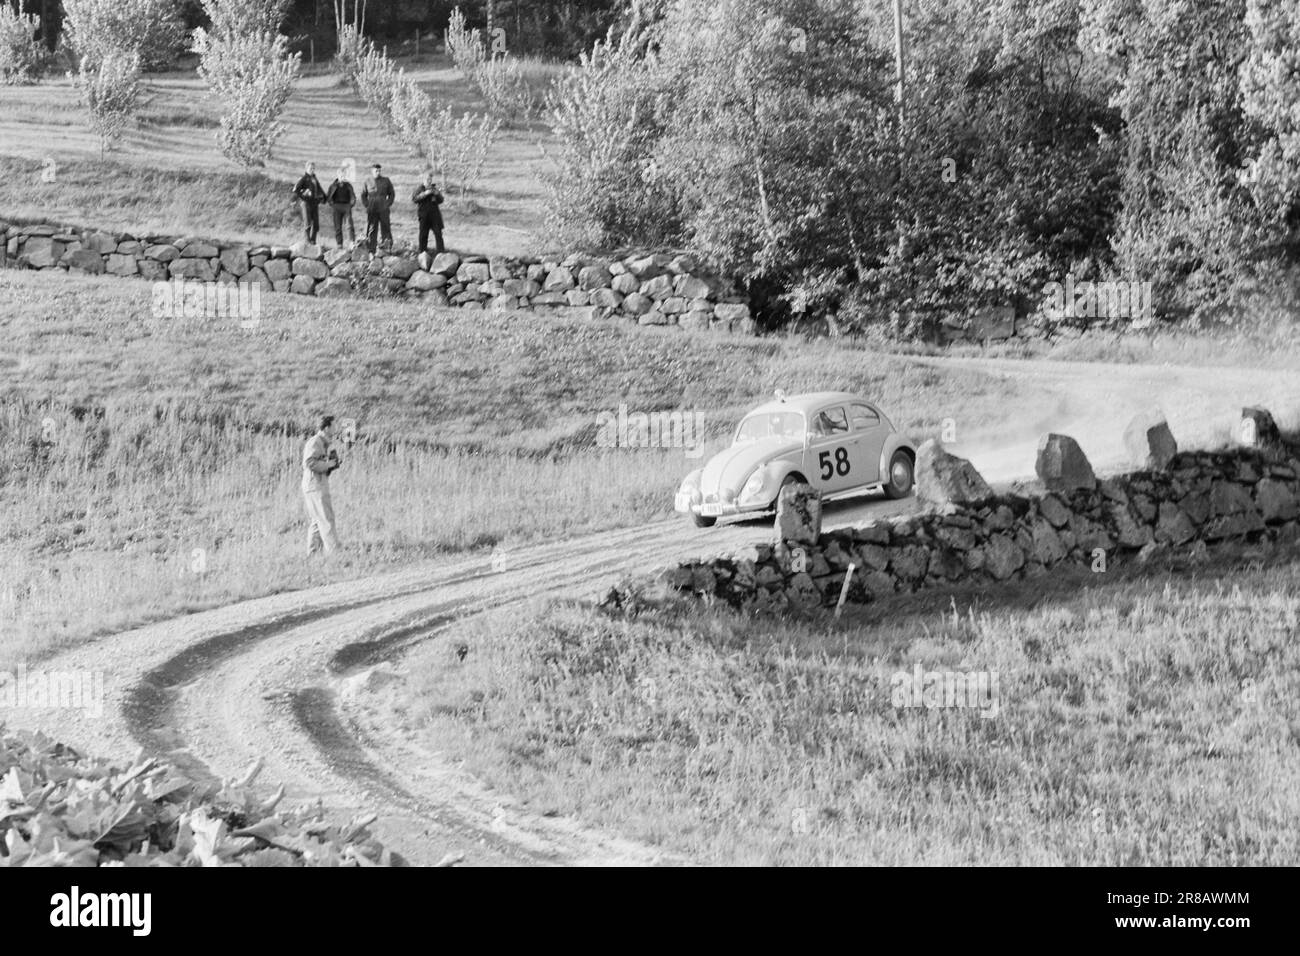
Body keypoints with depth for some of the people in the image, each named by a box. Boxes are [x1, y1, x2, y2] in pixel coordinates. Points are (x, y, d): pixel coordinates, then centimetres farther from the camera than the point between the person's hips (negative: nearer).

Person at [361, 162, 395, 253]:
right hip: (371, 211, 1)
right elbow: (363, 195, 16)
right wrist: (366, 205, 3)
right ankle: (371, 249, 2)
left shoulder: (386, 181, 5)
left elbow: (392, 194, 11)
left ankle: (387, 248, 8)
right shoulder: (367, 182, 7)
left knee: (385, 229, 0)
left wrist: (388, 204, -1)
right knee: (371, 230, 0)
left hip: (383, 210, -1)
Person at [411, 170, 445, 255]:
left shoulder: (434, 188, 14)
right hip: (424, 213, -3)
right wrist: (425, 194, -17)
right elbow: (414, 199, -10)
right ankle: (423, 250, 7)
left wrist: (437, 194, -4)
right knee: (423, 233, -1)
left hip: (435, 213, 3)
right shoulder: (419, 188, 2)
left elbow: (440, 200, 17)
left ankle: (441, 250, -1)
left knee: (438, 232, -2)